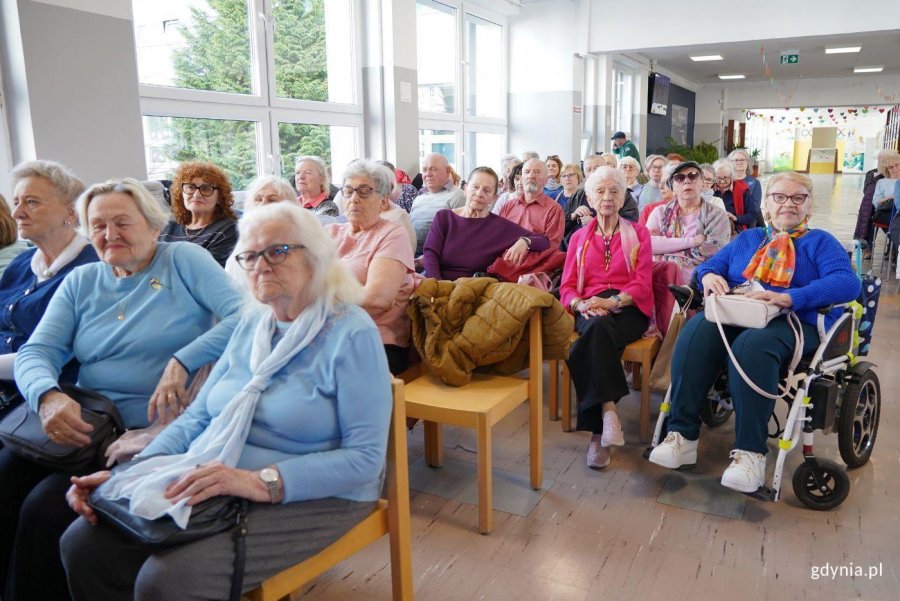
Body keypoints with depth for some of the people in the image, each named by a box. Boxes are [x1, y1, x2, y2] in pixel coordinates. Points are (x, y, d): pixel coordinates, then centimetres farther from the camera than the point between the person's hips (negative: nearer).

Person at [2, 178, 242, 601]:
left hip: (152, 429, -5)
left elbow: (247, 315, -13)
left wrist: (182, 362, -24)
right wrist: (47, 396, -18)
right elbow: (35, 352, 5)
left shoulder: (183, 260, 0)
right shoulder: (80, 282, 15)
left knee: (44, 508, -21)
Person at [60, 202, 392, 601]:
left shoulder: (351, 333, -13)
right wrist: (131, 474, -3)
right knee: (82, 546, -6)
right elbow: (198, 416, 12)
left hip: (311, 495, -6)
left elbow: (366, 457, -18)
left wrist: (263, 482, -27)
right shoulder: (253, 324, 11)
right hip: (211, 484, 7)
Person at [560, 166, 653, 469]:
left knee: (598, 332, -36)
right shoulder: (579, 238, 21)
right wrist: (581, 304, -14)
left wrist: (611, 302, -18)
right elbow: (567, 287, 11)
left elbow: (642, 284, 1)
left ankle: (598, 432, -38)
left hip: (628, 309, -1)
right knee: (598, 329, -37)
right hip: (590, 311, 1)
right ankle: (608, 411, -41)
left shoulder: (638, 233, 15)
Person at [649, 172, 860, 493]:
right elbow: (710, 265, 19)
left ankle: (751, 452, -34)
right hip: (734, 316, 3)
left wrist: (790, 298, -21)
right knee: (696, 332, -32)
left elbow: (848, 283, -4)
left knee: (752, 345, -39)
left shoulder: (820, 242, 15)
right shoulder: (747, 239, 28)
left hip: (795, 323, -3)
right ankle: (682, 435, -32)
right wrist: (709, 276, -8)